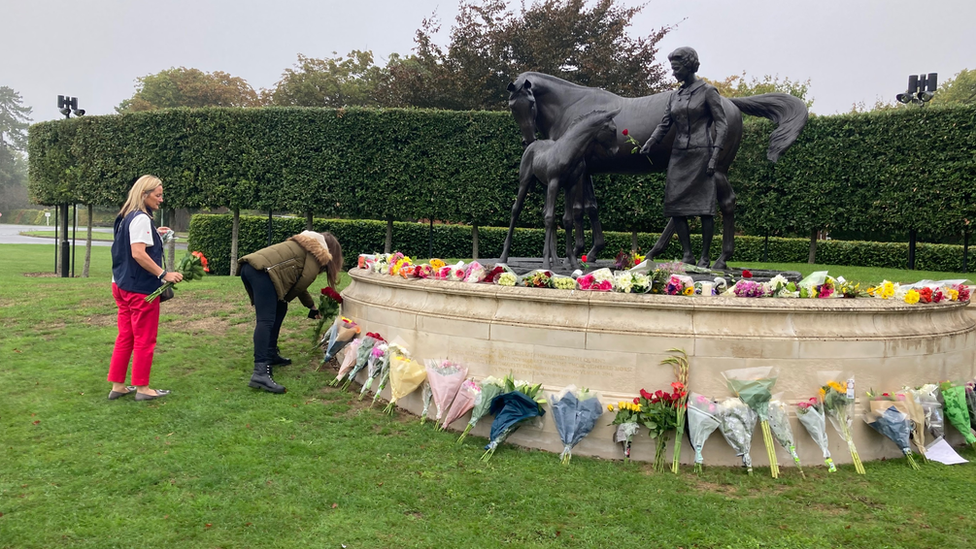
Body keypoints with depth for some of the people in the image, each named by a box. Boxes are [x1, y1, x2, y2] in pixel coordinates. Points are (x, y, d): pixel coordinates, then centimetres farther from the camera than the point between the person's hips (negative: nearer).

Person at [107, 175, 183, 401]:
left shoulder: (127, 217, 13)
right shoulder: (141, 219, -16)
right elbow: (138, 254, -25)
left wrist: (153, 234, 22)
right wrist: (164, 274, -26)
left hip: (124, 285, 9)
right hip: (141, 289, -9)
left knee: (125, 337, 14)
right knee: (144, 340, 1)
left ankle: (118, 386, 20)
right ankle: (142, 388, 10)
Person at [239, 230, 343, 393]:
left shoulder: (307, 247, 37)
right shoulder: (318, 253, 12)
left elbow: (297, 281, 42)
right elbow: (303, 282, 1)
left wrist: (312, 306, 50)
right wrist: (284, 298, 16)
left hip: (250, 267, 10)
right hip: (262, 271, -9)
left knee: (278, 310, 23)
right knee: (266, 320, -17)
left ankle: (271, 355, 27)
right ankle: (260, 372, -27)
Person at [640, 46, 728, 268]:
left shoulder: (707, 91, 0)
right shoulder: (675, 96, 15)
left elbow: (721, 124, -3)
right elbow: (664, 125, 15)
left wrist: (714, 156, -12)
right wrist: (649, 143, -4)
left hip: (700, 153, -6)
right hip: (679, 154, 6)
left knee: (704, 207, -5)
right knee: (674, 206, 0)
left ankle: (704, 257, 0)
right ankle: (687, 255, 7)